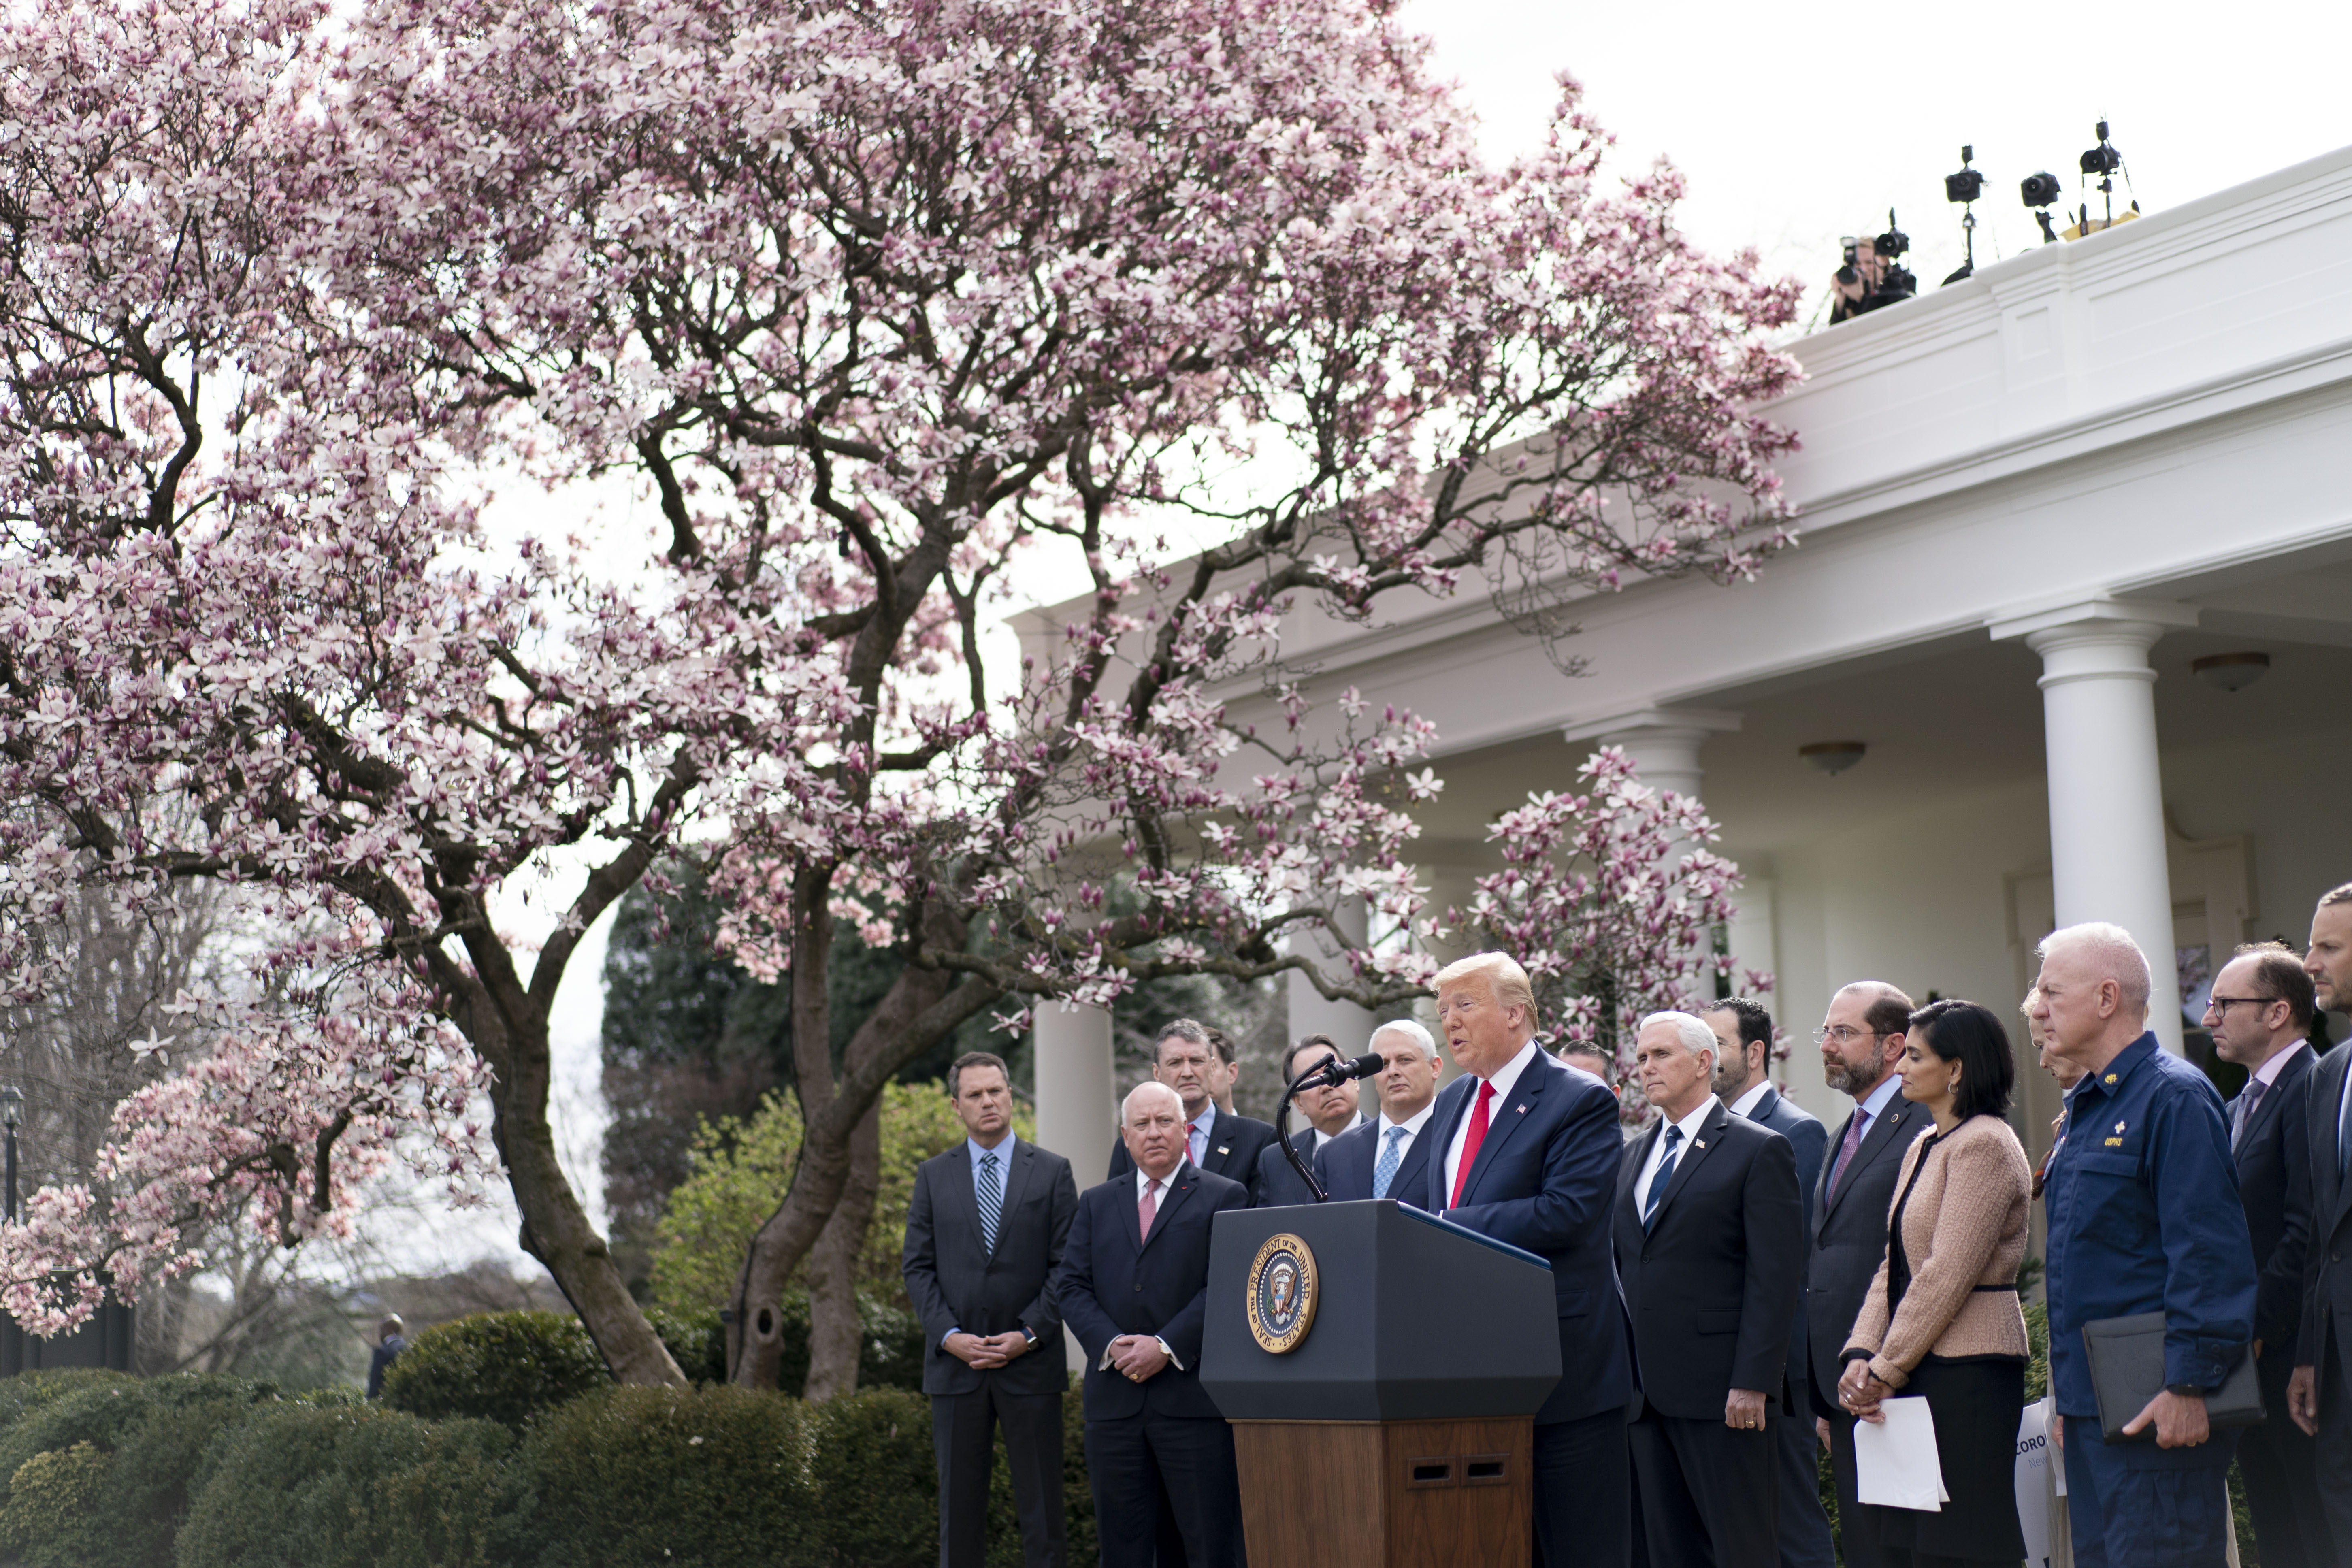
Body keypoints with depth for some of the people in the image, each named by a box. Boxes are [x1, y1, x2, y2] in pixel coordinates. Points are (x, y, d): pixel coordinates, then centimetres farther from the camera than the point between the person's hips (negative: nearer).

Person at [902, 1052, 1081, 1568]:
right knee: (959, 1506, 5)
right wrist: (950, 1335, -8)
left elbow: (1067, 1266, 0)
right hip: (955, 1365, 2)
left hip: (1031, 1363, -1)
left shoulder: (1052, 1171, 4)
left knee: (1041, 1506, 0)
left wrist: (1029, 1333, -11)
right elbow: (918, 1267, 5)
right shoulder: (933, 1177, 9)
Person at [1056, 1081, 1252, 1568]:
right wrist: (1111, 1344, -8)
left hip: (1193, 1399, -4)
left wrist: (1167, 1347, -14)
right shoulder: (1097, 1204, 17)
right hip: (1115, 1398, 4)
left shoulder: (1224, 1198, 4)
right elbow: (1071, 1286, 8)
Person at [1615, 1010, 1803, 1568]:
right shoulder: (1633, 1157, 19)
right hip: (1648, 1393, 7)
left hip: (1724, 1393, -7)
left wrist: (1753, 1383, -16)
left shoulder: (1759, 1150, -3)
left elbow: (1775, 1279, -9)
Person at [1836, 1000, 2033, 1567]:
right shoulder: (1922, 1149, 17)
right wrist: (1862, 1356, 0)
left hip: (1969, 1371, -9)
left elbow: (1947, 1274, -17)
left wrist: (1887, 1370, -13)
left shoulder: (1984, 1144, -12)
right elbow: (1894, 1265, 13)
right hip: (1921, 1372, 9)